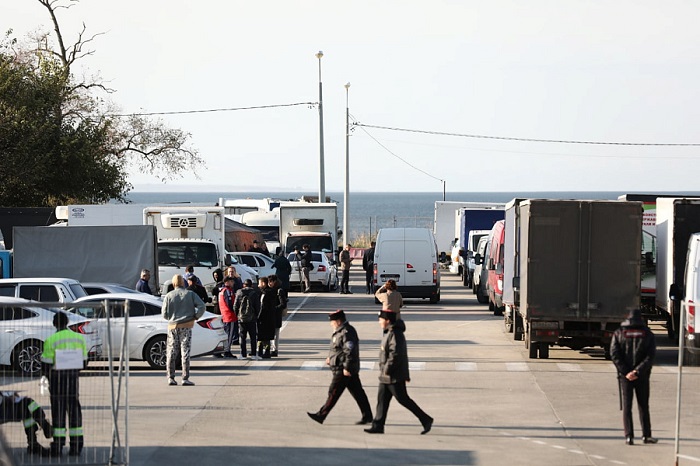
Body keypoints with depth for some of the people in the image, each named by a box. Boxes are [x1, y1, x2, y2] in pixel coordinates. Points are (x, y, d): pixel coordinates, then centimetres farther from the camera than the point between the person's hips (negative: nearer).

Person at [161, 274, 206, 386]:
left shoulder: (169, 296, -1)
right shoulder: (190, 294, -1)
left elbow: (164, 314, -1)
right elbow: (202, 306, -9)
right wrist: (196, 316, 4)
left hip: (173, 327, 1)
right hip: (186, 326, -1)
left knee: (171, 352, 9)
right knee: (185, 352, 1)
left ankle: (171, 378, 7)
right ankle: (185, 378, -2)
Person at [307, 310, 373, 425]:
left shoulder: (347, 333, -18)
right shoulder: (340, 331, 15)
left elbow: (350, 351, -24)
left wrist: (347, 368, -25)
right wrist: (330, 357, 16)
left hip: (343, 370, -11)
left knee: (333, 393, -3)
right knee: (358, 393, 10)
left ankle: (321, 415, 3)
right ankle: (367, 416, 12)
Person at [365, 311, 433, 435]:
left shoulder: (395, 334, -19)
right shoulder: (389, 333, 14)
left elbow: (395, 355, -29)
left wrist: (387, 369, -21)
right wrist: (406, 374, 24)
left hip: (394, 377, -10)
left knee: (403, 399, -3)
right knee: (382, 400, 8)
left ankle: (426, 420, 6)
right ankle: (377, 426, 10)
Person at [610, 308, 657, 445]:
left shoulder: (619, 333, 2)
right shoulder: (648, 334, 2)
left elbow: (614, 354, -7)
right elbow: (650, 356, -8)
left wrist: (625, 372, -9)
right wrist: (637, 371, -13)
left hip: (625, 376, 0)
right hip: (642, 377, 0)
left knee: (626, 406, 3)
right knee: (643, 406, 11)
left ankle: (629, 436, -4)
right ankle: (646, 435, 12)